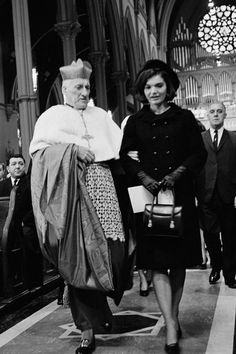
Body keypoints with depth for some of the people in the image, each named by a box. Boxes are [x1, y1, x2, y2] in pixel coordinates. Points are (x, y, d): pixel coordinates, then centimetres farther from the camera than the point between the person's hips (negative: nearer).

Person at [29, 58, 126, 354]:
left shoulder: (100, 115, 25)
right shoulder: (52, 116, 13)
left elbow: (120, 144, 18)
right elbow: (40, 149, -4)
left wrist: (94, 150, -1)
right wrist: (73, 149, -14)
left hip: (103, 187, 3)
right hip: (71, 193, -3)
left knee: (113, 251, -8)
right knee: (78, 258, -5)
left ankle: (103, 305, 18)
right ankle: (88, 329, 6)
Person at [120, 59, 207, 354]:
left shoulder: (184, 118, 6)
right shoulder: (135, 122, 8)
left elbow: (199, 154, 3)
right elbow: (125, 156, 5)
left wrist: (177, 174, -12)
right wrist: (144, 177, -12)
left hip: (180, 196, 0)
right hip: (150, 196, 0)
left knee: (178, 262, 8)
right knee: (157, 263, -7)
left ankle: (174, 316, 25)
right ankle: (171, 328, -4)